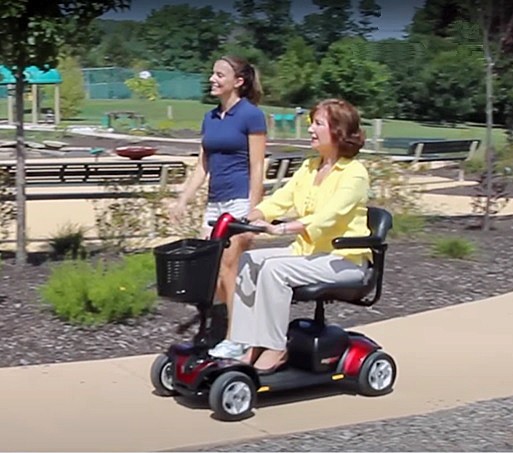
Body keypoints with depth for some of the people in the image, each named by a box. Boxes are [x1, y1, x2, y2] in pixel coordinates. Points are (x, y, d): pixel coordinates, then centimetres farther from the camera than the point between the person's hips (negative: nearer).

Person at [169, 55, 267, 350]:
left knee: (229, 270, -5)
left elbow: (257, 168, -11)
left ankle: (236, 339, 5)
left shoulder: (251, 115, -8)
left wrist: (252, 214, -15)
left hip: (240, 201, -7)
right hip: (215, 202, 8)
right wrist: (183, 201, 9)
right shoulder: (210, 118, 12)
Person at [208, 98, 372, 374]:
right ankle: (247, 344, -11)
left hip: (344, 259, -8)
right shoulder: (309, 167, 12)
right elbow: (279, 200, 3)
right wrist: (246, 219, -14)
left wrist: (281, 229, -36)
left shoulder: (354, 173, -13)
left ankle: (274, 349, -17)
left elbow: (325, 217, -27)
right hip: (307, 251, 8)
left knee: (274, 269, -28)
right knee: (248, 261, -11)